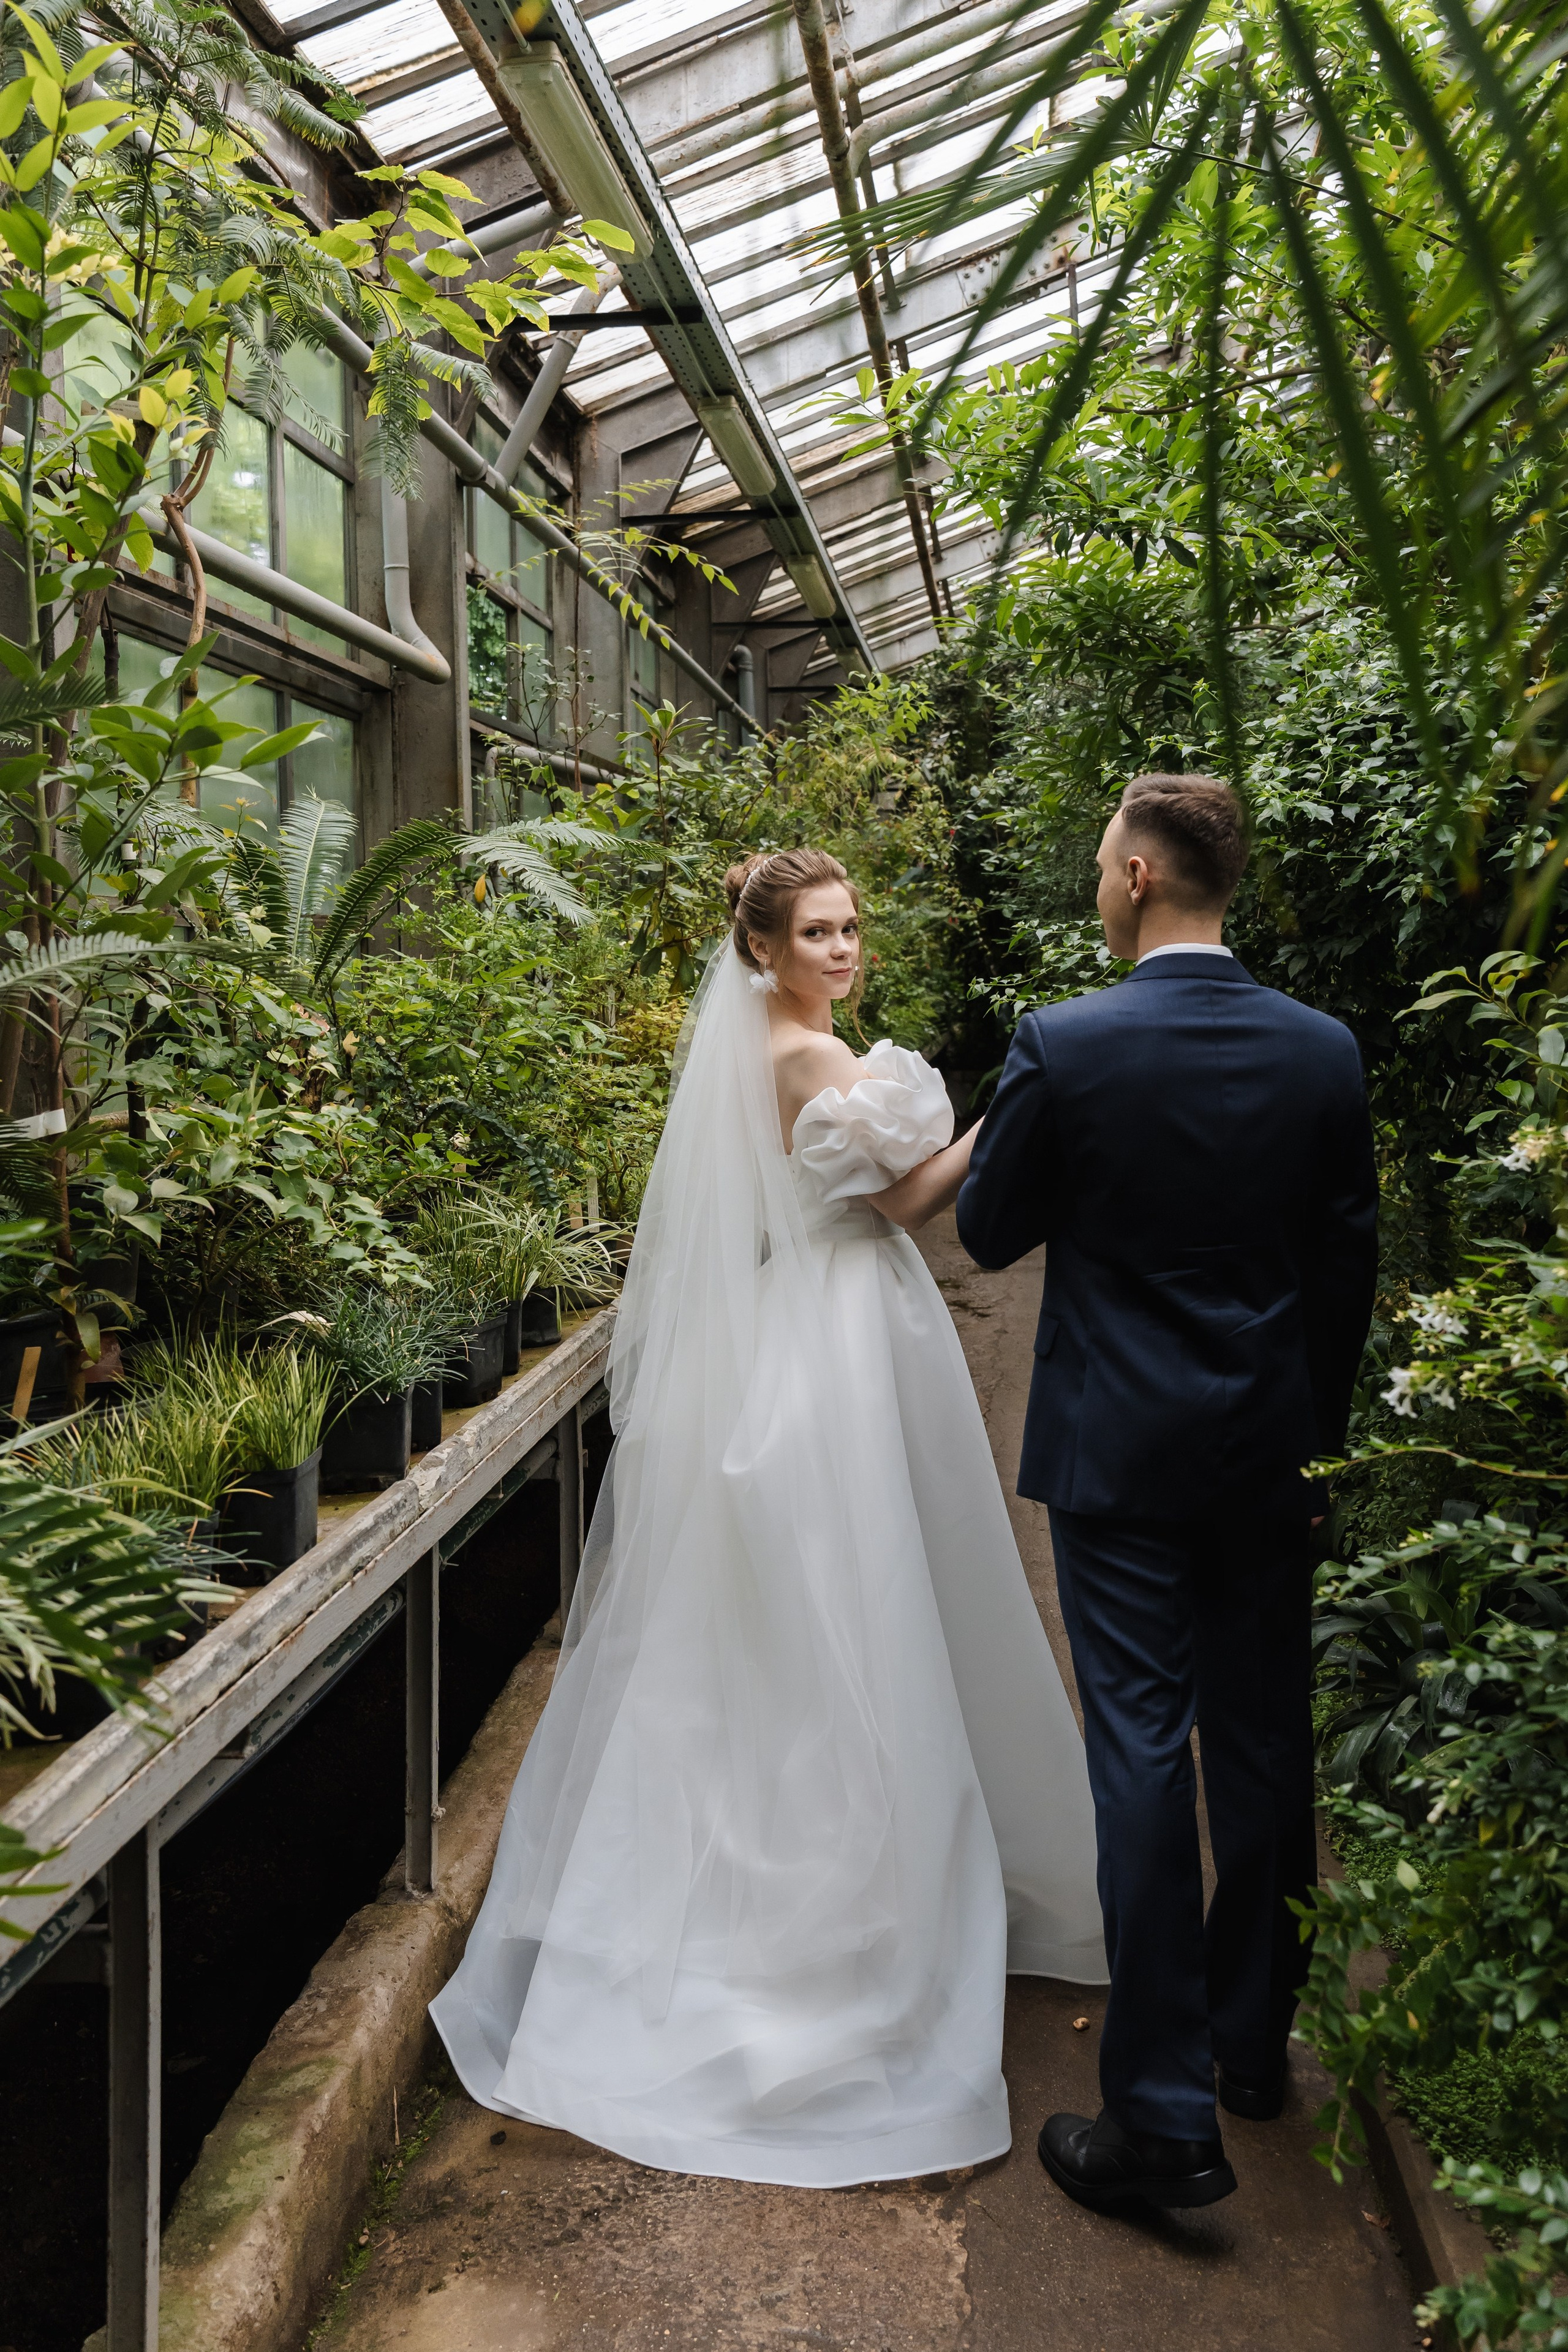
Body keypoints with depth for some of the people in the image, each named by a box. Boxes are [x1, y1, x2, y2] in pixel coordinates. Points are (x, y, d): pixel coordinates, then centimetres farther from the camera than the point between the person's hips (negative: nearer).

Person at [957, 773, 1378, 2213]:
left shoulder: (1063, 1047, -14)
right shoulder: (1324, 1051, -1)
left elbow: (988, 1234, -3)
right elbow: (1351, 1259, 5)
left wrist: (998, 1150, 17)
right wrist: (1319, 1424, 17)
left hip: (1120, 1450, -4)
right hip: (1272, 1451, 4)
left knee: (1144, 1753, 2)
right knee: (1267, 1742, 16)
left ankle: (1164, 2118, 9)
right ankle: (1254, 2045, 34)